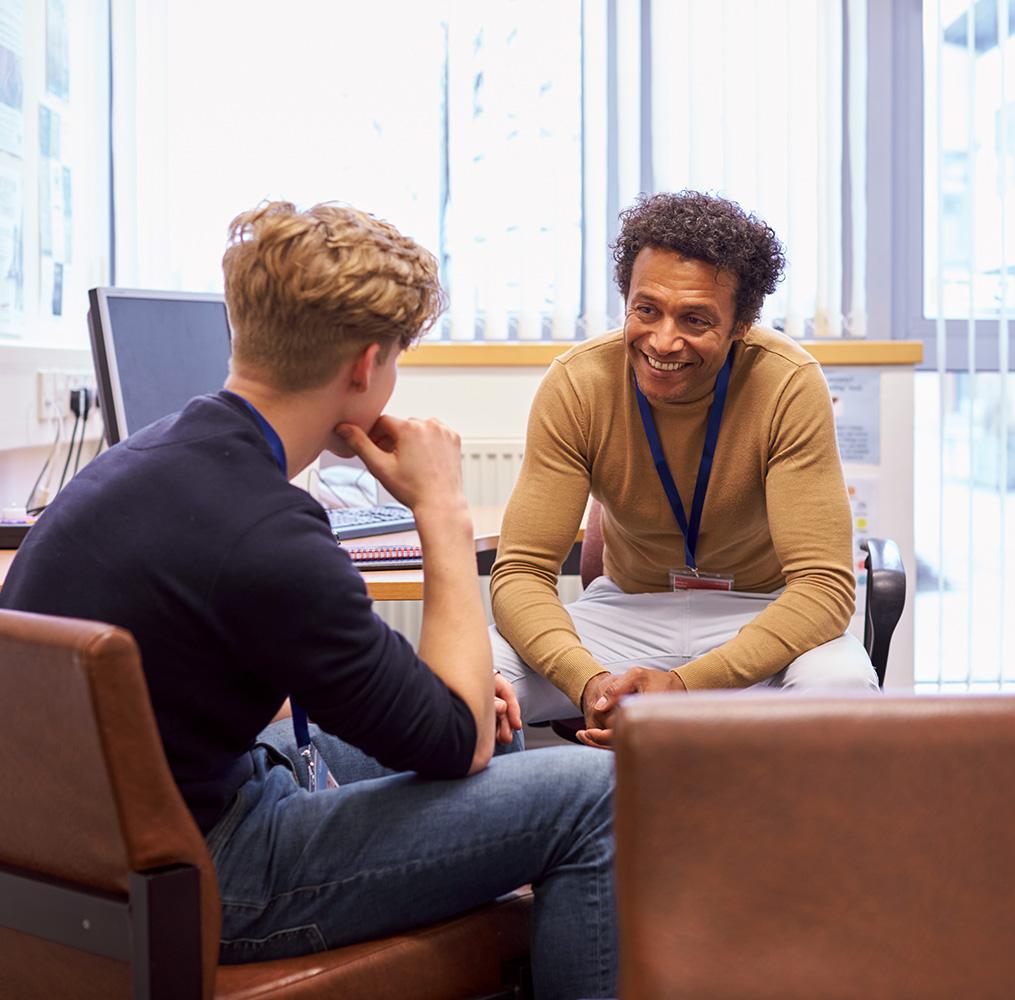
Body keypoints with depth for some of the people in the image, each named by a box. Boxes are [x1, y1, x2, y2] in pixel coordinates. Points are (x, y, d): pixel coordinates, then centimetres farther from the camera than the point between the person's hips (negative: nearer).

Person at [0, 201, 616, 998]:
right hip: (192, 885, -10)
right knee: (589, 797, -11)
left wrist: (446, 684, 8)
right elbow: (461, 742, -15)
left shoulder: (155, 453, 2)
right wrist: (444, 513, -10)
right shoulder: (263, 536, -28)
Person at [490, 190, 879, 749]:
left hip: (761, 614, -1)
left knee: (841, 686, -36)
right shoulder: (577, 384, -16)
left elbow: (824, 584, -24)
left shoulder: (789, 386, -21)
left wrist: (685, 684, -38)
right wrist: (589, 681, -38)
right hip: (627, 608, 1)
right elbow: (521, 572, -17)